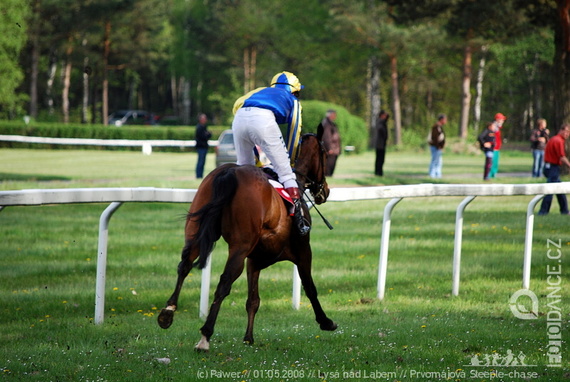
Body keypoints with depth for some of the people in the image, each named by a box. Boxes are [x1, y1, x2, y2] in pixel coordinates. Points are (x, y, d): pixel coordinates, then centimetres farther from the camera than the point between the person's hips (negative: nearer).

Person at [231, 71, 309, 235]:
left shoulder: (262, 91, 41)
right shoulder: (293, 101, 32)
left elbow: (238, 104, 30)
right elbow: (294, 132, 28)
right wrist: (291, 160, 38)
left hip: (239, 117, 4)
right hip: (264, 119, -4)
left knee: (244, 167, 23)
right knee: (285, 171, 1)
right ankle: (298, 216, -8)